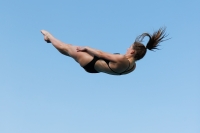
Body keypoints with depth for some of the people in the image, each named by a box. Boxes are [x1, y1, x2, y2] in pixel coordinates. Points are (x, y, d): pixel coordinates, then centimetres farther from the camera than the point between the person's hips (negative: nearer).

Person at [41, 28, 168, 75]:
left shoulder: (122, 59, -36)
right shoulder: (133, 66, -8)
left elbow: (102, 54, -25)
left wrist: (86, 48, -12)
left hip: (91, 64, -8)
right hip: (96, 67, 8)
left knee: (67, 48, 11)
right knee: (70, 47, 22)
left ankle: (48, 35, 38)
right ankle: (50, 38, 45)